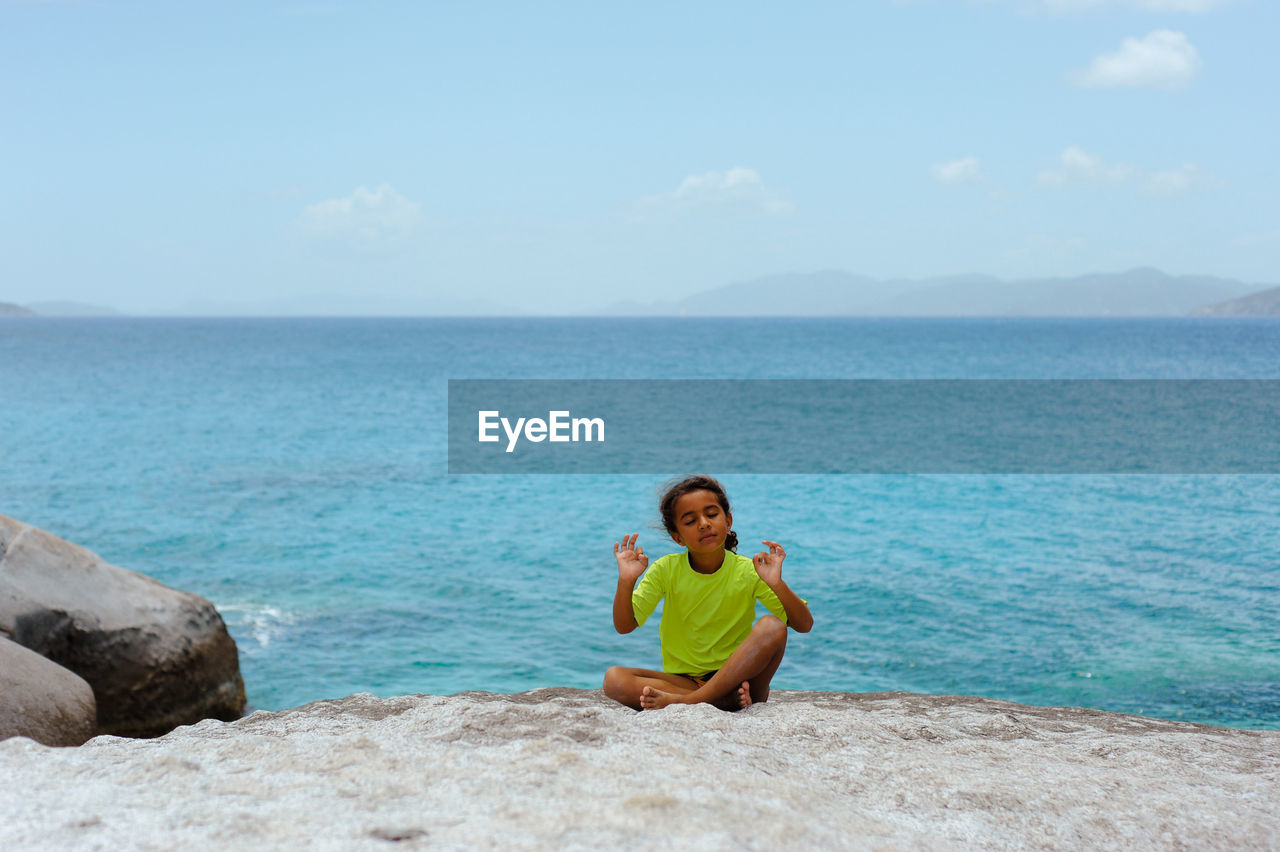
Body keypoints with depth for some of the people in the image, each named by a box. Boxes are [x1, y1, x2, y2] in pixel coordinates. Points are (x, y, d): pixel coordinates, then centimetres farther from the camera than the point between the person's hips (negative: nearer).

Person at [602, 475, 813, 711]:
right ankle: (726, 699, -30)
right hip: (681, 678, 1)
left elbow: (805, 625, -9)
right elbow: (624, 626, -5)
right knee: (613, 678, -24)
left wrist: (777, 585, -27)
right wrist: (626, 581, -23)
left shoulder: (748, 572, -5)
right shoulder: (666, 570, -1)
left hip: (738, 677, -1)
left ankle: (685, 700, -30)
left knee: (772, 626, -27)